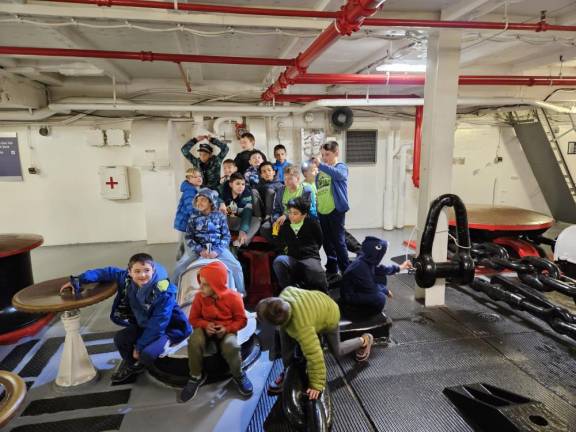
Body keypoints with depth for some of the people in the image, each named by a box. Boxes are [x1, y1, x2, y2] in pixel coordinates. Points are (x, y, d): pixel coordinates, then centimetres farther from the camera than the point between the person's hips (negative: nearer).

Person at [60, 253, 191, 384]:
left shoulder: (163, 292, -32)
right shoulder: (128, 280, -16)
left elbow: (157, 324, -28)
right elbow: (108, 272, -1)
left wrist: (140, 346, -20)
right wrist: (79, 280, -5)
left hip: (168, 328, -7)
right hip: (144, 325, 7)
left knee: (146, 354, -27)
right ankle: (131, 365, 29)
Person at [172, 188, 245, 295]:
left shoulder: (220, 216, 3)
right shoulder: (194, 217, 5)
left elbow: (226, 236, 0)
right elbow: (189, 237, 1)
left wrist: (217, 251, -16)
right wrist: (200, 250, -14)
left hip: (217, 248, -1)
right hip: (198, 248, 1)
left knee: (236, 267, -17)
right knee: (179, 267, -16)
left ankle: (240, 294, 4)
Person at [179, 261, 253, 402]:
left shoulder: (233, 297, -18)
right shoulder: (200, 297, -10)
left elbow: (241, 320, -7)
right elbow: (193, 319, 0)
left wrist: (227, 328, -24)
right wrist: (205, 325, -20)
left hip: (226, 330, -2)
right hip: (206, 328, 3)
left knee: (230, 347, -35)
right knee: (194, 341, -32)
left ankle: (238, 375, -2)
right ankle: (196, 376, -5)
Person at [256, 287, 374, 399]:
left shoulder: (301, 326, -48)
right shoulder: (285, 293, -29)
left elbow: (314, 355, -43)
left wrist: (317, 384, -32)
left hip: (329, 317, -6)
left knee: (337, 351, 16)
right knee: (284, 332, -8)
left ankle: (364, 340, 42)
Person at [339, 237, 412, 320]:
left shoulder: (367, 260, -7)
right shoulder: (360, 267, -33)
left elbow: (380, 269, 14)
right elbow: (371, 289, -22)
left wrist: (400, 267, 20)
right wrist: (386, 290, -4)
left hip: (358, 290, 10)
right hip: (350, 303, -9)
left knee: (381, 278, 9)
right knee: (380, 298, -25)